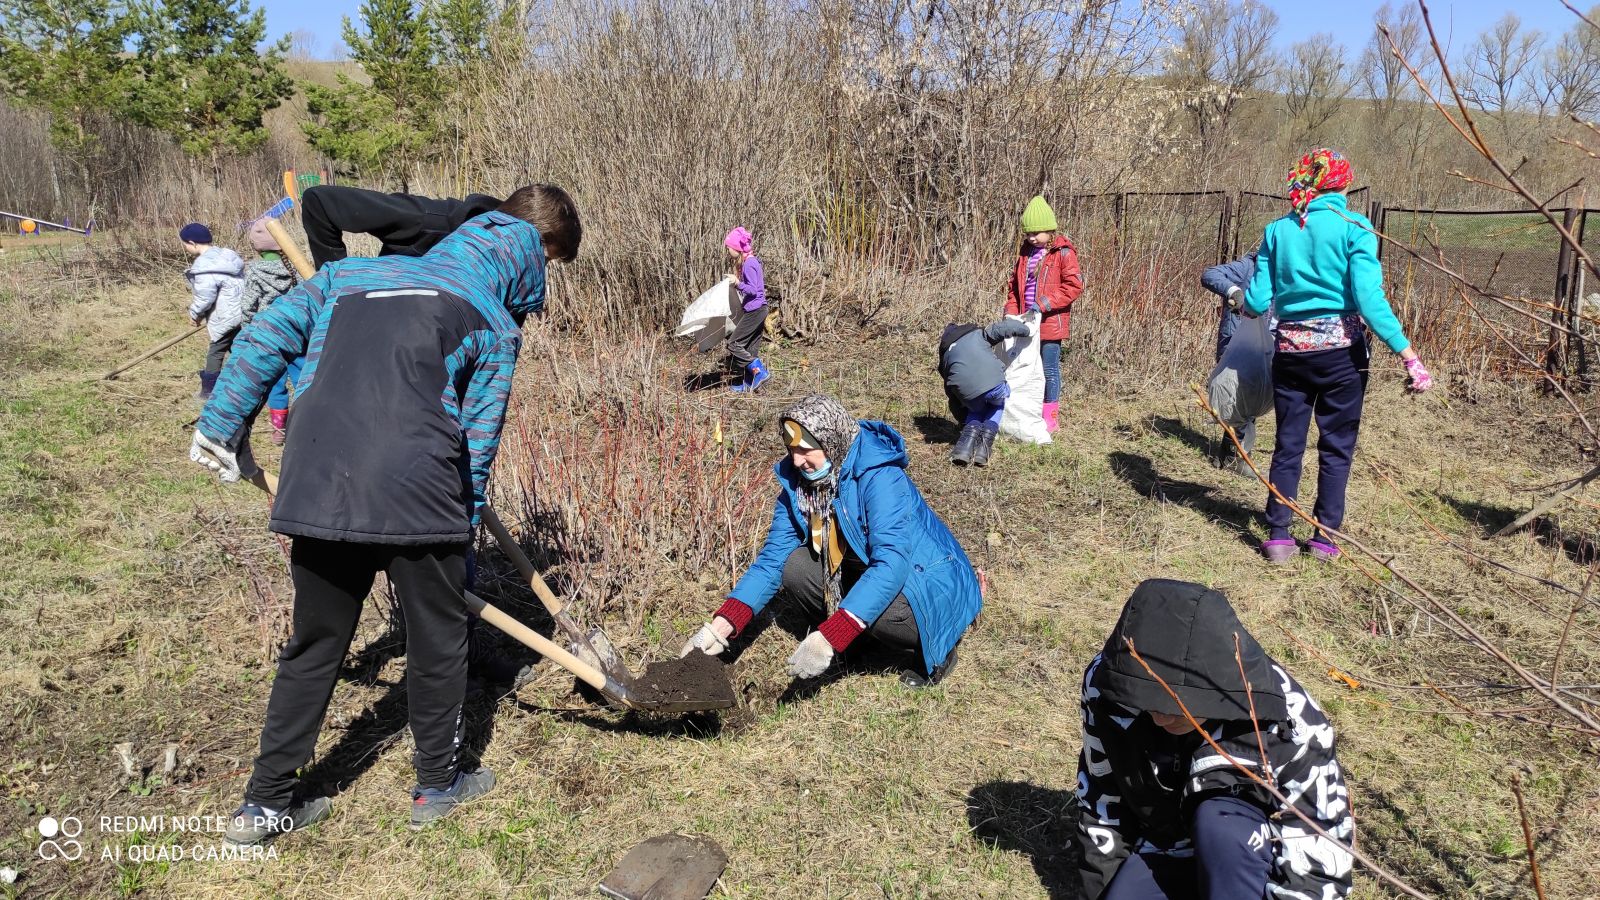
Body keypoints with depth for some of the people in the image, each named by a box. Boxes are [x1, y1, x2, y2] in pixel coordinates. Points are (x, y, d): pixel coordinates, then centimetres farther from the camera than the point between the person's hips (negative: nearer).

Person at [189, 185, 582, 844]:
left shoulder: (356, 273, 21)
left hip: (319, 488, 5)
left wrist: (222, 429, 21)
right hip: (418, 496, -4)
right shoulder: (495, 323, 8)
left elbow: (266, 337, 16)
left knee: (314, 643, 20)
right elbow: (477, 439, 5)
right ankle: (438, 784, 32)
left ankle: (265, 804, 30)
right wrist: (461, 532, 13)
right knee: (437, 637, 16)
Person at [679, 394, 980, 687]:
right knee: (793, 566, -13)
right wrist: (722, 626, -18)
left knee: (873, 609, -35)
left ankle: (934, 648, -3)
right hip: (863, 573, 7)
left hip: (926, 584, -7)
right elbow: (772, 557, -5)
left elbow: (891, 565, -39)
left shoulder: (879, 478, -29)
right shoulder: (796, 483, -8)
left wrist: (829, 638, -45)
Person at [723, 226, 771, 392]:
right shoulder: (749, 261, 13)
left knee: (734, 344, -7)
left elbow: (753, 290, -21)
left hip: (754, 310, -10)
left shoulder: (749, 264, -16)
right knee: (750, 348, 13)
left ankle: (760, 372, -9)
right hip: (757, 310, 10)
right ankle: (749, 382, 18)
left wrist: (738, 284, -30)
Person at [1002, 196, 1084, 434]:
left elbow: (1074, 285, -15)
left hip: (1051, 323, -6)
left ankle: (1050, 417, 10)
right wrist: (1011, 310, 5)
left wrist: (1044, 304, -19)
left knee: (1049, 369, 1)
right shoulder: (1026, 251, 11)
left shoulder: (1063, 253, -9)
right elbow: (1014, 283, 18)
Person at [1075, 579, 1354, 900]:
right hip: (1163, 847, 4)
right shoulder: (1108, 685, -20)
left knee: (1218, 823, -35)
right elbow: (1099, 795, -4)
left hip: (1255, 857, -4)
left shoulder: (1288, 722, -31)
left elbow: (1322, 844, -22)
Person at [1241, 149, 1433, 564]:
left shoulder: (1277, 230, 3)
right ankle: (1324, 537, 14)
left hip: (1290, 349, 3)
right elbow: (1370, 300, -15)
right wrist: (1409, 356, -15)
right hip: (1341, 349, -2)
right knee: (1336, 446, 10)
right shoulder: (1354, 227, -6)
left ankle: (1278, 536, 11)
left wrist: (1243, 303, 25)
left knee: (1288, 444, 11)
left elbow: (1258, 301, 1)